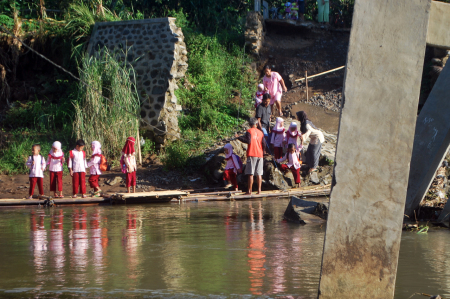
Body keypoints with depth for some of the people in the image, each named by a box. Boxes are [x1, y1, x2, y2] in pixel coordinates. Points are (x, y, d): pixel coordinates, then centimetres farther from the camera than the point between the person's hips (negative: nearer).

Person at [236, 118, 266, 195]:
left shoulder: (249, 131, -3)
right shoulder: (260, 132, 11)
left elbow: (248, 141, -16)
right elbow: (264, 144, 7)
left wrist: (239, 138, -7)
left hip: (252, 154, -4)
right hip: (259, 154, 4)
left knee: (250, 174, -5)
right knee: (259, 174, 6)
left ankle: (249, 191, -7)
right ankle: (259, 190, 3)